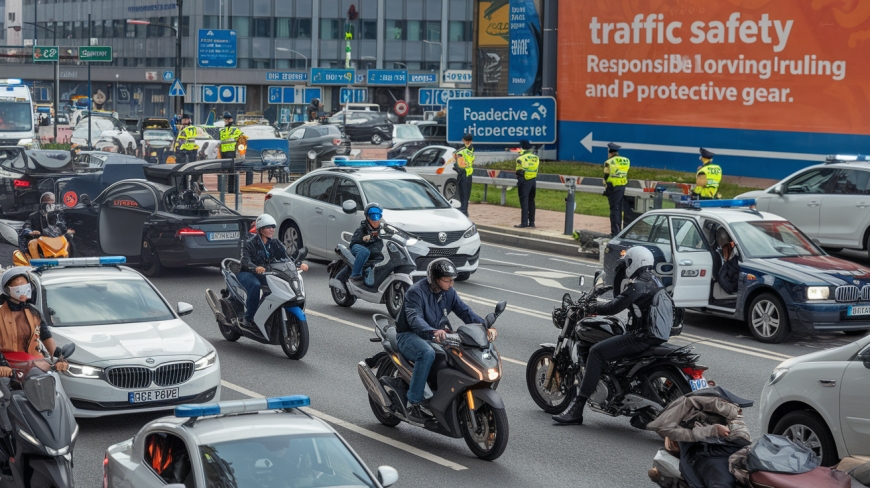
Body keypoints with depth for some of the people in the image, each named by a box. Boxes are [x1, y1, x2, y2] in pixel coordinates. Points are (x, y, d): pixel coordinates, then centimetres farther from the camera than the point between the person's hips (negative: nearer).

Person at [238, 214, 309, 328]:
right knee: (255, 285, -38)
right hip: (247, 273, -5)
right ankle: (249, 318, -29)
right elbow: (245, 261, -24)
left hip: (266, 274, 5)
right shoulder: (250, 244, -9)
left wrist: (299, 264, -20)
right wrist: (256, 268, -46)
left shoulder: (274, 244, 9)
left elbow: (285, 257, 0)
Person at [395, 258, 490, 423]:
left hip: (436, 337, 7)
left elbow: (465, 312, 2)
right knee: (427, 353, -39)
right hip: (409, 336, -7)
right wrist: (433, 332, -50)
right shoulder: (416, 292, -17)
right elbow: (414, 318, -31)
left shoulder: (448, 293, 6)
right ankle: (413, 403, -34)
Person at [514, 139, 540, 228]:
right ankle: (532, 222, 16)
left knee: (524, 201, -4)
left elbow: (519, 171, -4)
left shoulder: (520, 158, -10)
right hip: (533, 180, 6)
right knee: (531, 201, 13)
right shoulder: (536, 158, 6)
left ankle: (524, 223, -8)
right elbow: (536, 170, 8)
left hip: (524, 181, -6)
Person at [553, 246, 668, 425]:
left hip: (641, 336, -10)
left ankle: (577, 407, -21)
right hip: (655, 335, 10)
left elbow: (614, 307, -19)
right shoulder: (654, 282, 16)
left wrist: (591, 308, -3)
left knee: (596, 352, -15)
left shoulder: (638, 285, -14)